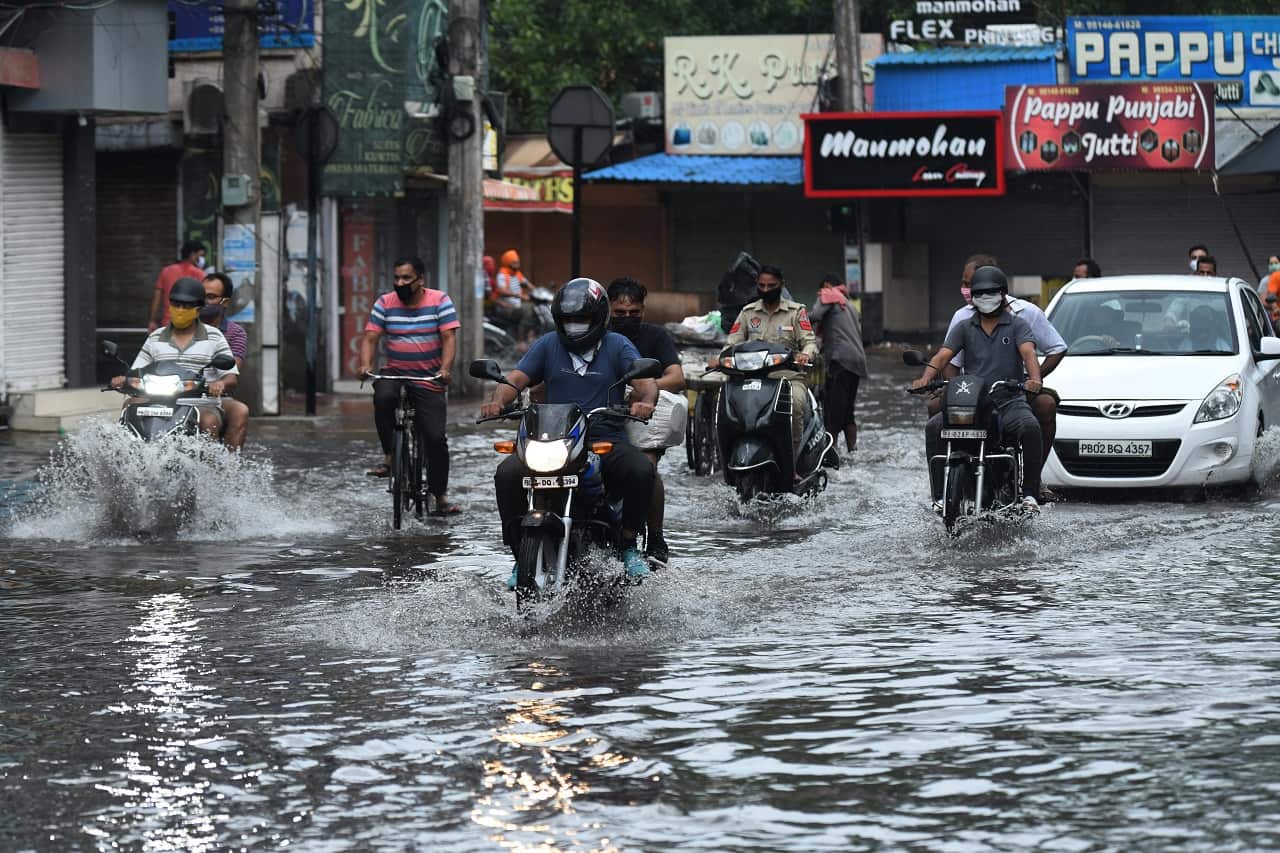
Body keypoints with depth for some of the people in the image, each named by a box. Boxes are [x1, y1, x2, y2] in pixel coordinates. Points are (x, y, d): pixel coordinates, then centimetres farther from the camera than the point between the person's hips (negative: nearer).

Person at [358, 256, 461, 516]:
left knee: (436, 438, -8)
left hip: (429, 380, -1)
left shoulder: (440, 301, -2)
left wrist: (445, 369, -24)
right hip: (395, 372, 1)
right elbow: (370, 337, -1)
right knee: (383, 396, -35)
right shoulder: (385, 303, 3)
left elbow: (449, 338, -9)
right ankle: (389, 456, -20)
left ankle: (440, 496, 5)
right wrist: (366, 365, -20)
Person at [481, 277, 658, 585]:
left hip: (606, 441, -1)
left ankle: (629, 545, -9)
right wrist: (498, 401, -20)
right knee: (507, 474, -24)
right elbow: (516, 379, 3)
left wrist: (645, 402, -31)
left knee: (641, 470, -31)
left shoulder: (617, 346, 6)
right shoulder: (548, 345, 12)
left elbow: (644, 382, -7)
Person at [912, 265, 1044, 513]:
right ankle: (940, 495, -19)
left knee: (1030, 427, -34)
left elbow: (1028, 352, -10)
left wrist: (1034, 379, -32)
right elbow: (943, 355, 2)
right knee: (934, 428, -22)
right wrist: (926, 378, -19)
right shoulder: (964, 328, 16)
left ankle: (1029, 494, -26)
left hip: (1009, 401, -2)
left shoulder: (1018, 325, 8)